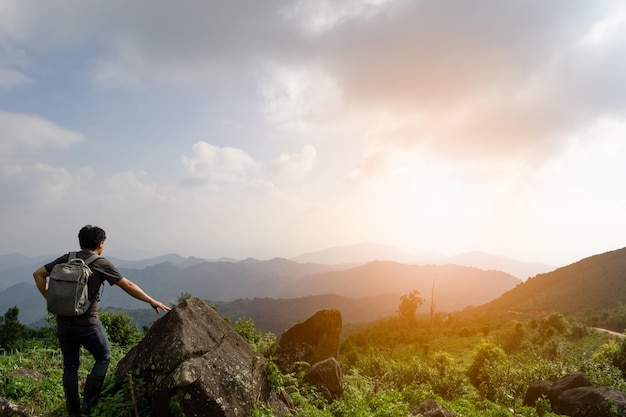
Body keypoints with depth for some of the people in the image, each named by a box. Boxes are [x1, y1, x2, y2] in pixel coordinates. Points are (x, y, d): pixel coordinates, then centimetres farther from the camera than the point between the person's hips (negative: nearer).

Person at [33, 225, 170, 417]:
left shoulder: (67, 259, 5)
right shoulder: (101, 264, -8)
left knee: (70, 365, 16)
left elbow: (38, 274, 6)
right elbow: (128, 286, -6)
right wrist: (152, 301, 1)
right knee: (103, 357, 16)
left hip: (63, 322, 5)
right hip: (87, 324, -5)